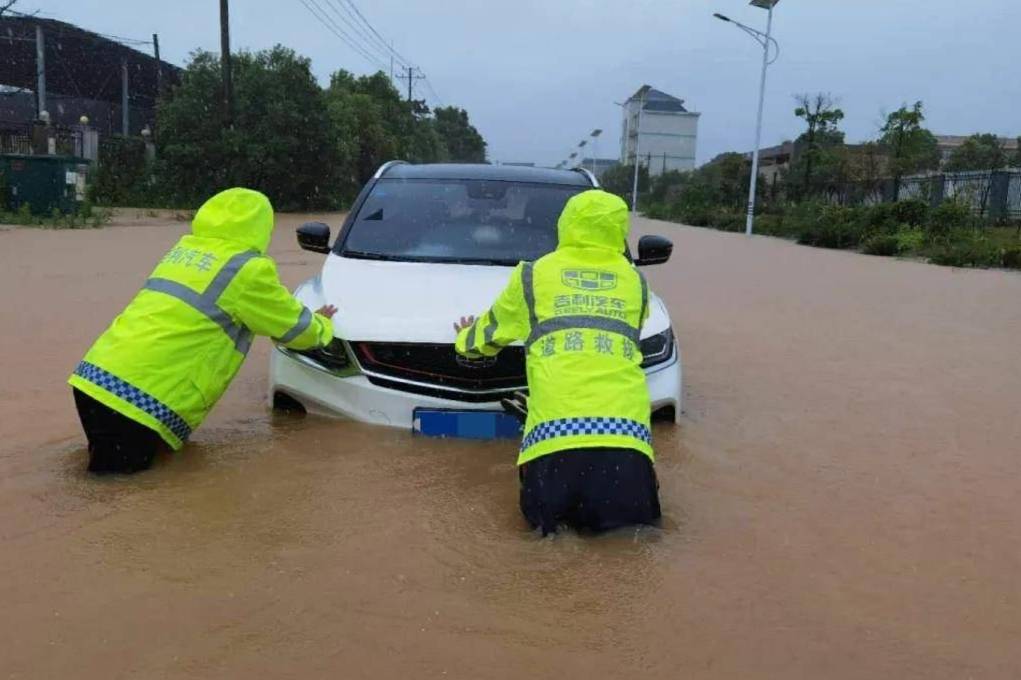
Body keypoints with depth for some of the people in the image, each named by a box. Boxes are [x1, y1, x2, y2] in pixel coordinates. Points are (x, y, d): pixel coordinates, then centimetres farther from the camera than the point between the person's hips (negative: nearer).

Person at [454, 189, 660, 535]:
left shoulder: (534, 275, 14)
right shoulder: (635, 281, 19)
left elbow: (492, 331, 29)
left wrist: (467, 340, 53)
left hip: (558, 430, -1)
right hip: (625, 430, 1)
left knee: (546, 512, 18)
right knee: (630, 515, 17)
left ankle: (561, 505, -12)